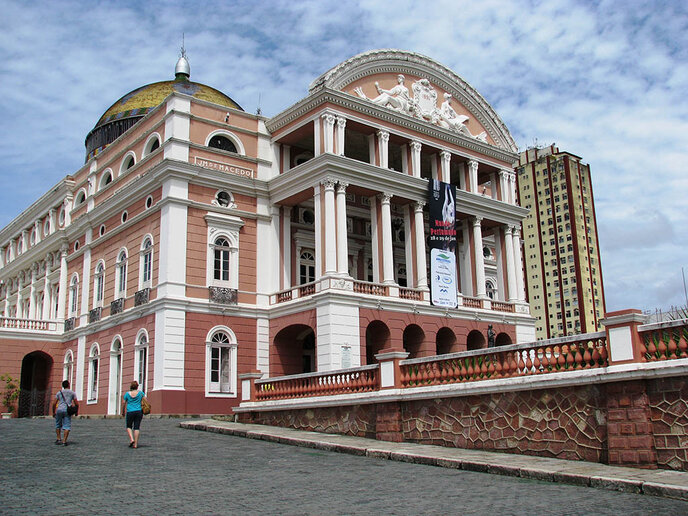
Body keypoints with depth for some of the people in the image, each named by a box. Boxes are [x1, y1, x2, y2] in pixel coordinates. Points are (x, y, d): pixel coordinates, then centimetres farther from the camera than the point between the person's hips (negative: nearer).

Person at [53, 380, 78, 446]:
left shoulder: (59, 392, 12)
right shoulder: (72, 393, 9)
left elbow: (54, 404, 6)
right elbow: (76, 404, 5)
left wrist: (53, 412, 15)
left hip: (59, 410, 2)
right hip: (67, 410, -1)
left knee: (58, 425, 18)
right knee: (67, 426, -2)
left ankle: (58, 439, 11)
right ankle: (64, 441, -10)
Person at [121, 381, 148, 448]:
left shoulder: (127, 394, 2)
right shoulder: (140, 393, 2)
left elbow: (123, 403, 4)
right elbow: (146, 400, -1)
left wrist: (123, 412, 16)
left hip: (130, 412, -1)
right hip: (139, 412, 1)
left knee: (129, 427, 16)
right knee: (137, 427, 3)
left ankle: (131, 439, -5)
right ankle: (135, 444, 0)